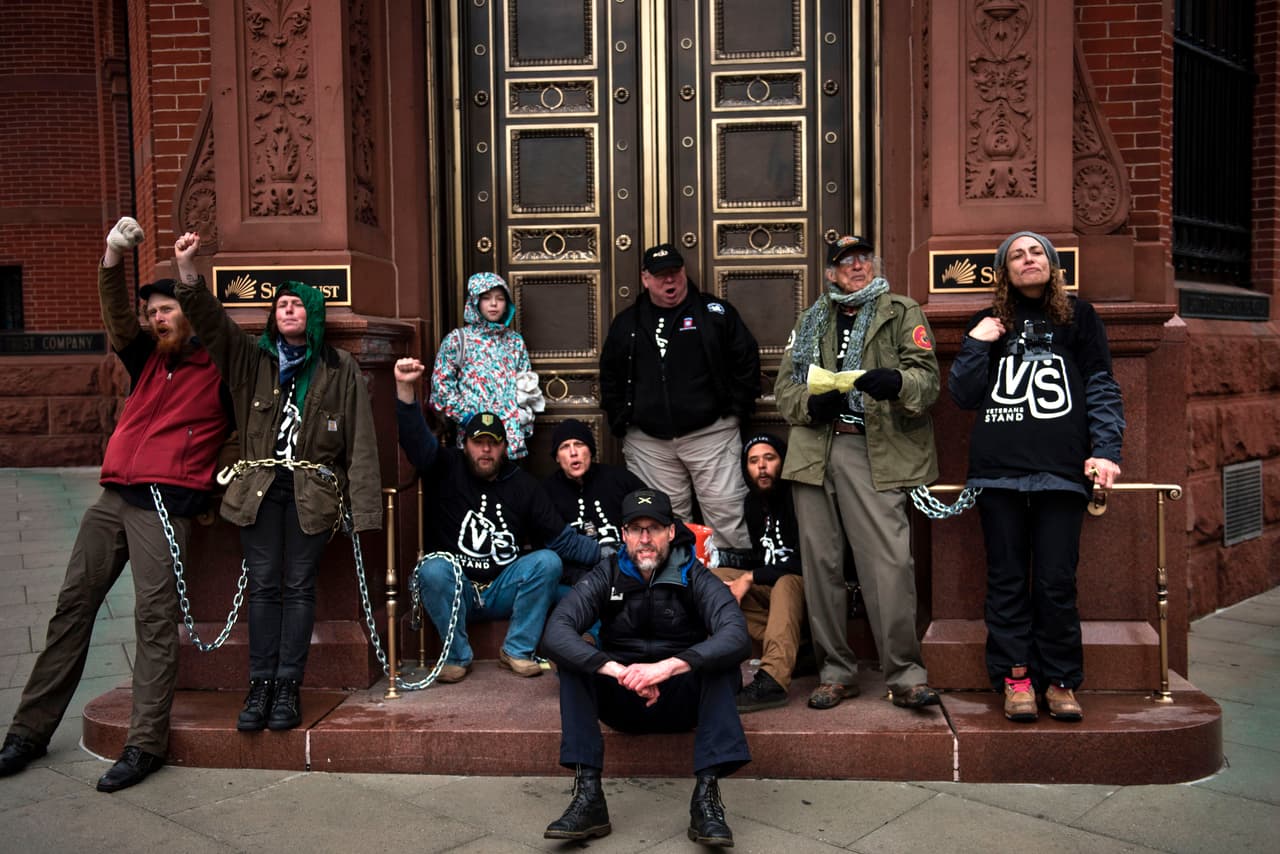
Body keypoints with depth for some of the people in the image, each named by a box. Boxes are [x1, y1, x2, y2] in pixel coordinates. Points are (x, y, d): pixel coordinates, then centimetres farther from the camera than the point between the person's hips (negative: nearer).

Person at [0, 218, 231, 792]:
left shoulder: (220, 370, 2)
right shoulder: (147, 356, 17)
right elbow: (117, 317, 3)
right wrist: (114, 258, -11)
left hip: (165, 505, -6)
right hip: (114, 496, 7)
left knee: (155, 616, -11)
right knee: (72, 606, 8)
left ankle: (145, 744, -5)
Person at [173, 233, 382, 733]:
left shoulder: (340, 369, 3)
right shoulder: (251, 358, 9)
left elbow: (360, 440, -1)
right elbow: (210, 322, -7)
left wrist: (362, 506, -7)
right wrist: (188, 273, -26)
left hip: (312, 491, -2)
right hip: (260, 487, 2)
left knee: (299, 586, 3)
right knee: (263, 585, 3)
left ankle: (288, 688, 9)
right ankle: (260, 687, 9)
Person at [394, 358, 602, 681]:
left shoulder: (523, 484, 6)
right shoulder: (446, 469, 1)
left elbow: (561, 538, 2)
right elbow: (417, 439, -18)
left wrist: (606, 552, -12)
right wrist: (406, 389, -35)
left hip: (502, 592, 2)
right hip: (453, 592, -2)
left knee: (548, 561, -21)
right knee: (433, 569, -32)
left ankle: (517, 651, -11)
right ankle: (457, 656, -14)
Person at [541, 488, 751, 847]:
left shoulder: (695, 578, -10)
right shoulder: (605, 577, -6)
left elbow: (738, 636, -28)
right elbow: (554, 633, -23)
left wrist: (668, 667, -42)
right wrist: (619, 670, -37)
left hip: (683, 701, -1)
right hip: (621, 701, 1)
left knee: (721, 661, -29)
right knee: (573, 661, -24)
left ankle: (706, 796, -33)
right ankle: (588, 794, -29)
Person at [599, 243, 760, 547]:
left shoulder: (715, 312, 3)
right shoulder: (626, 323, 11)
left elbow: (747, 360, 6)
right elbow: (609, 377, 18)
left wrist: (737, 411, 0)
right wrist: (621, 423, 9)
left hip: (711, 434, -2)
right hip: (648, 441, 3)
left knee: (726, 513, -3)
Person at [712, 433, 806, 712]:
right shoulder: (754, 503, 6)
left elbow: (805, 563, -23)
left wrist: (751, 577, -21)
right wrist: (720, 555, -4)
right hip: (769, 588, 8)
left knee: (786, 583, -39)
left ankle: (771, 681, -54)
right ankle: (791, 649, -20)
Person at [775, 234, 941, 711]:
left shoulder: (902, 313, 13)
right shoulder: (811, 322, 23)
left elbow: (927, 377, 0)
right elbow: (784, 386, 16)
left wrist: (897, 382, -22)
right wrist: (811, 404, -7)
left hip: (876, 453, -3)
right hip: (815, 449, 4)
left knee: (890, 563, -13)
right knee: (821, 563, 4)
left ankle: (905, 676, -2)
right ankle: (836, 672, 15)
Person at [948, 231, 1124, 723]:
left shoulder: (1077, 317, 14)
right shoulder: (987, 324, 16)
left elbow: (1101, 388, 8)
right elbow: (963, 396, 10)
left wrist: (1105, 450, -3)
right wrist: (977, 345, -2)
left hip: (1062, 467, -1)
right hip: (998, 469, 1)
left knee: (1056, 581, -2)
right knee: (1007, 580, 2)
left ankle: (1060, 681, 9)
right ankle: (1015, 677, 10)